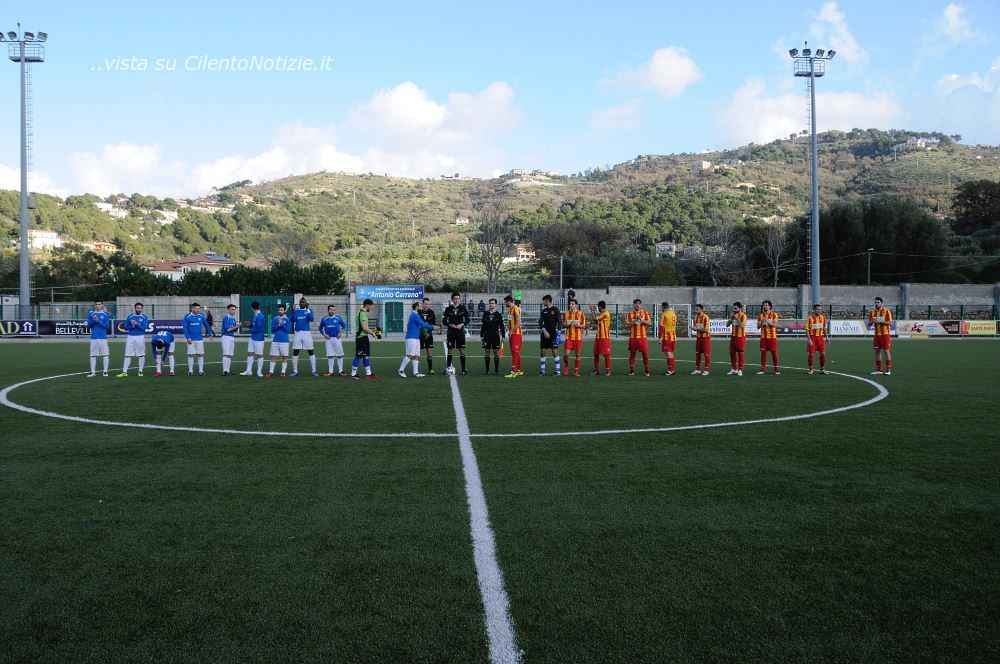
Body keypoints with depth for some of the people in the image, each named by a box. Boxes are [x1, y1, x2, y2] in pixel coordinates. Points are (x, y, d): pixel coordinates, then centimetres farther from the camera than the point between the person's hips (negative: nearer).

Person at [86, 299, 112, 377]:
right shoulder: (91, 314, 10)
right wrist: (93, 321, -13)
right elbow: (88, 325, 5)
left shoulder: (105, 314, 3)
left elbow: (107, 326, -5)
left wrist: (98, 321, -16)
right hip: (94, 337, 2)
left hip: (103, 338, -2)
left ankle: (105, 371, 2)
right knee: (93, 355, 3)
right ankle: (93, 372, 9)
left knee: (105, 355, -5)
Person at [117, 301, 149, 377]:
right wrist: (132, 326, -10)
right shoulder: (130, 316, 9)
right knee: (127, 355, 1)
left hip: (140, 337, -2)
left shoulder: (144, 317, 2)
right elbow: (126, 327, 7)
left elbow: (144, 328, -7)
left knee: (141, 355, 1)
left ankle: (140, 371, 10)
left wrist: (137, 324, -18)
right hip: (130, 337, 2)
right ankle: (124, 372, 1)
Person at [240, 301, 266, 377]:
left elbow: (258, 329, -21)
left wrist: (249, 330, -11)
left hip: (258, 339, -9)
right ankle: (249, 371, 16)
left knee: (259, 355, 3)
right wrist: (250, 325, 5)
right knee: (250, 353, 10)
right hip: (252, 338, 9)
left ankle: (259, 371, 12)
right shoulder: (255, 315, 9)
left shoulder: (259, 316, -19)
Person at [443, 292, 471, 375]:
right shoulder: (448, 309, 2)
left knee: (462, 350, -2)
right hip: (451, 331, 0)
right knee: (450, 349, 3)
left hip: (460, 331, 0)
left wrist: (462, 324, -11)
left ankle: (463, 369, 2)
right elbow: (444, 320, 5)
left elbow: (467, 319, 6)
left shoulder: (463, 308, 3)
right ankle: (449, 367, 14)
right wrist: (450, 325, -12)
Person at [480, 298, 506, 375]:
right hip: (487, 335, 2)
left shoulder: (498, 314, 2)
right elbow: (483, 325, 13)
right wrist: (481, 335, 10)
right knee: (487, 353, 2)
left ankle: (496, 370, 6)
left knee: (496, 353, 0)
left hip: (496, 335, -2)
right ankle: (487, 370, 10)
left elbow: (501, 326, 3)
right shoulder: (485, 313, 8)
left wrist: (503, 336, -1)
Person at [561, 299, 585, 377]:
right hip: (569, 337, 1)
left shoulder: (581, 314, 0)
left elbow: (584, 326, 2)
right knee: (566, 354, -8)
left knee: (577, 355, 2)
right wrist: (568, 325, -11)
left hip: (578, 337, -1)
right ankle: (566, 369, 14)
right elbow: (563, 325, 11)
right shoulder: (566, 314, 7)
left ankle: (576, 371, 12)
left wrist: (578, 325, -17)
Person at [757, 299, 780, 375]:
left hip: (772, 336, -3)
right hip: (763, 337, 3)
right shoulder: (760, 315, 9)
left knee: (774, 352, -1)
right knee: (763, 352, 0)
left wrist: (768, 322, -25)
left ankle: (776, 369, 6)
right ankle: (763, 369, 5)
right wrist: (761, 322, -14)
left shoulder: (774, 314, 0)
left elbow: (775, 325, -11)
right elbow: (758, 327, 6)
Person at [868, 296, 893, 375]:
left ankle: (888, 370, -2)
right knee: (877, 351, 5)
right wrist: (873, 321, -11)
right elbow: (869, 323, 10)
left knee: (886, 351, -5)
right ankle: (878, 370, 12)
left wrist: (880, 321, -20)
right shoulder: (872, 312, 9)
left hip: (885, 334, -5)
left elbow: (890, 323, -11)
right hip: (877, 334, 5)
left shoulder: (886, 311, -6)